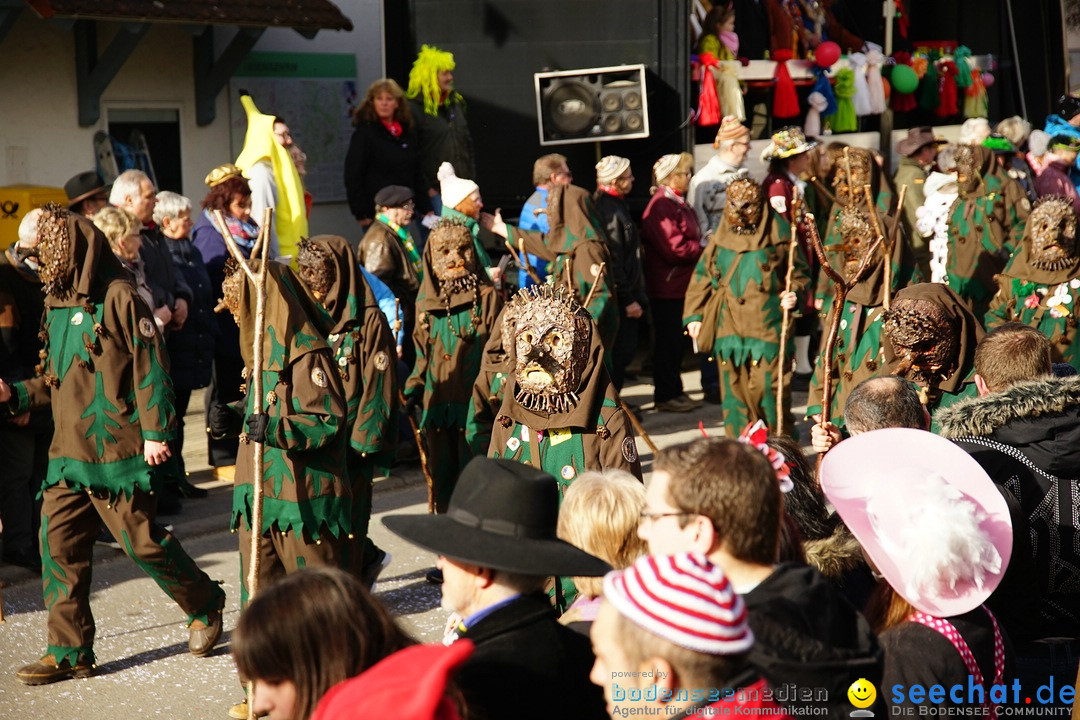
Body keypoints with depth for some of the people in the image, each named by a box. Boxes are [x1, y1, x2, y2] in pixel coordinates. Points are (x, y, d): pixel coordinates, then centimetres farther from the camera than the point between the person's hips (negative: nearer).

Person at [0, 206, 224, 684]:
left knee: (142, 541, -2)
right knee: (58, 544, 2)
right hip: (68, 452, 7)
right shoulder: (57, 305, 14)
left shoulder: (117, 296, -9)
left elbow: (150, 366, -12)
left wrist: (155, 432, -16)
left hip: (119, 450, -7)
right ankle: (69, 652, 10)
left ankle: (204, 605, 23)